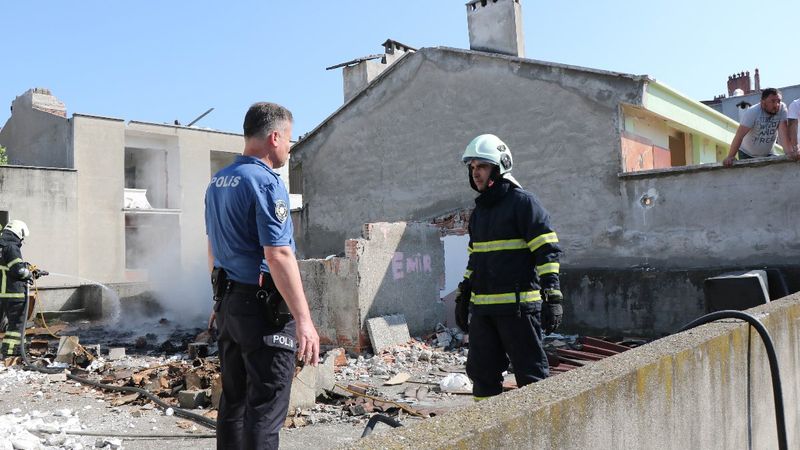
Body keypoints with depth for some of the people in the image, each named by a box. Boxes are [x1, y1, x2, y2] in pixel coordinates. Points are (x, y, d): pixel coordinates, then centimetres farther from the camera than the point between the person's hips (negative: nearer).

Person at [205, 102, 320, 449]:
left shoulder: (217, 182, 12)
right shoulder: (265, 182, -16)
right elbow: (277, 255, -23)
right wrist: (304, 320, -23)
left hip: (228, 303, 9)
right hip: (264, 307, -9)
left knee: (233, 400, 17)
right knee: (266, 407, -1)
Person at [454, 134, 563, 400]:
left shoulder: (522, 201, -5)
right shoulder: (479, 211, 18)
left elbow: (547, 251, -10)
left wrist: (552, 296, -17)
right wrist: (463, 297, 23)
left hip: (517, 305, -7)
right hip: (481, 308, 8)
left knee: (531, 373, 1)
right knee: (482, 372, 12)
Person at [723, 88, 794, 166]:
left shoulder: (782, 108, -14)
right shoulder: (752, 112, -23)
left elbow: (783, 130, -25)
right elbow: (740, 135, -30)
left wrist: (789, 151, -39)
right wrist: (730, 157, -39)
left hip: (768, 153, 3)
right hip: (747, 154, -3)